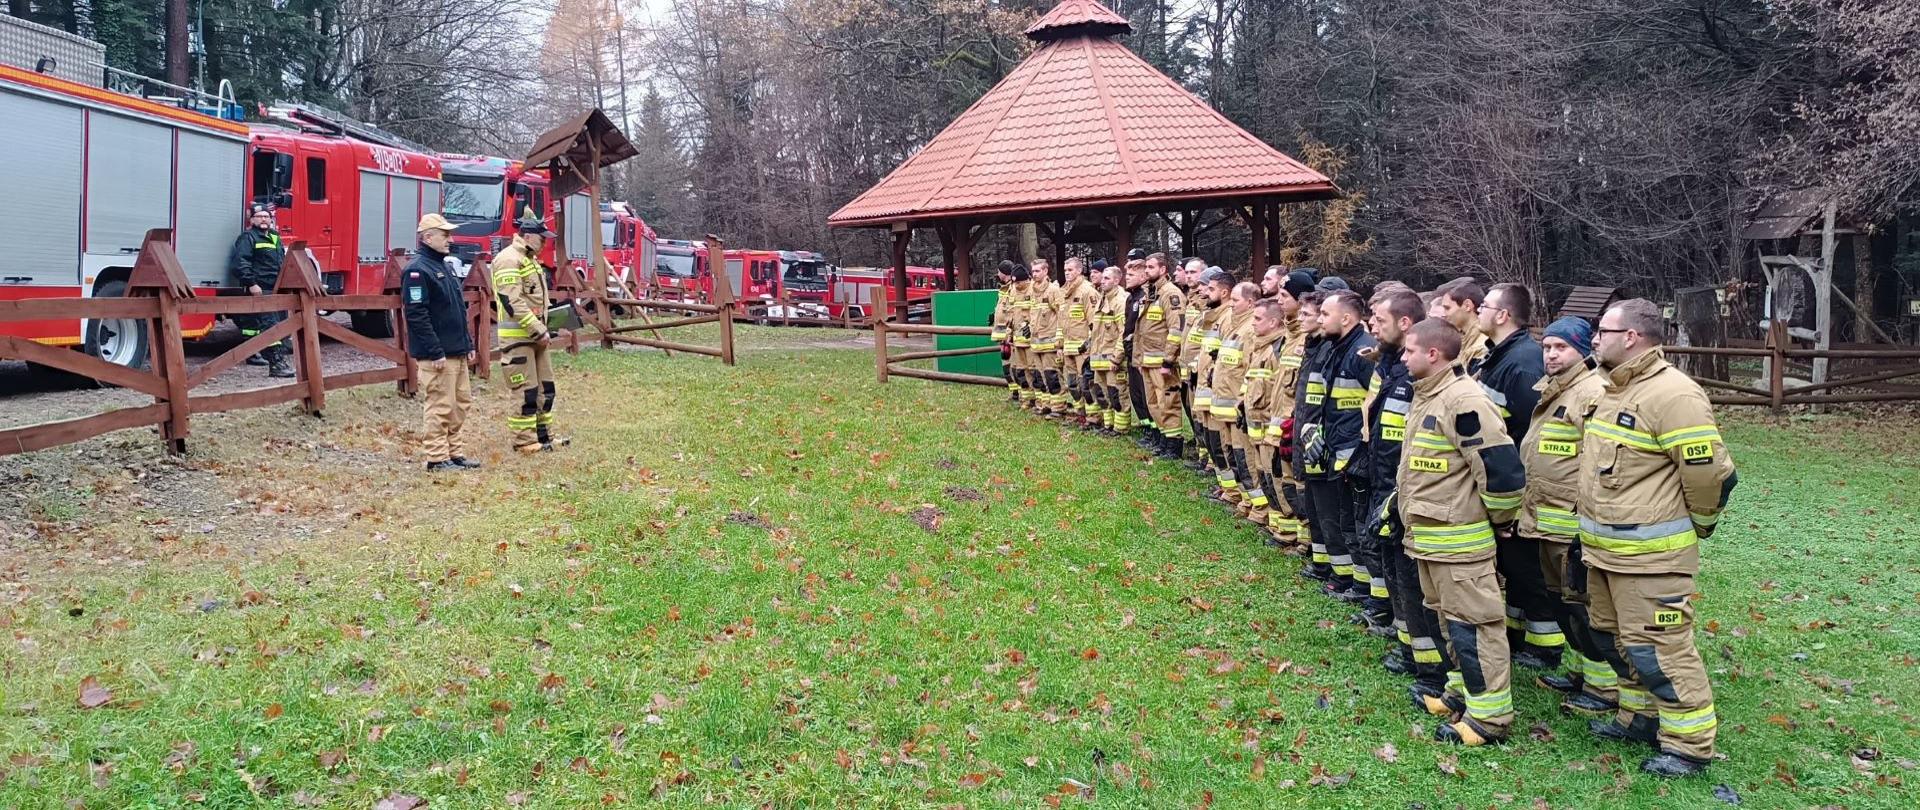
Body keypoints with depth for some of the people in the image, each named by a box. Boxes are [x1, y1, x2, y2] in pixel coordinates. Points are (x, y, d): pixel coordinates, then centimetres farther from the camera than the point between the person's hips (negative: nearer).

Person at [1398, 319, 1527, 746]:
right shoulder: (1428, 396, 11)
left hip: (1460, 540, -10)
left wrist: (1500, 519, -11)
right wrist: (1405, 504, 21)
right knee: (1450, 619, 19)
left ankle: (1490, 715, 6)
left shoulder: (1463, 400, -21)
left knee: (1473, 624, -2)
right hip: (1429, 536, 10)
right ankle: (1464, 692, 32)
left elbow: (1500, 465, -24)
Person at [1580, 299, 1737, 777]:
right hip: (1605, 549, 10)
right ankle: (1641, 716, 36)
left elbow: (1710, 473, -19)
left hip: (1651, 556, -10)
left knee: (1655, 647, -4)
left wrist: (1697, 526, -2)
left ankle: (1690, 744, 10)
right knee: (1612, 636, 20)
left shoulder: (1672, 395, -20)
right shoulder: (1615, 390, 12)